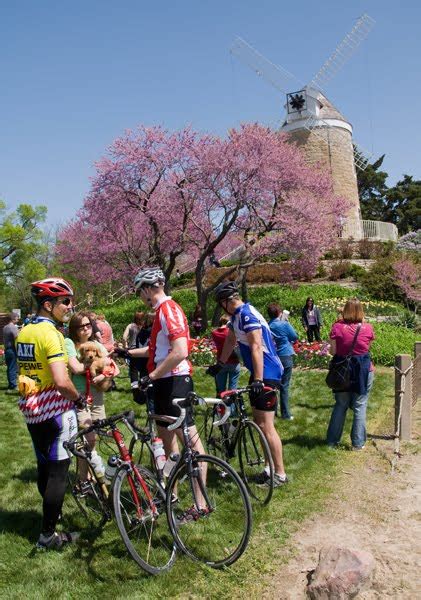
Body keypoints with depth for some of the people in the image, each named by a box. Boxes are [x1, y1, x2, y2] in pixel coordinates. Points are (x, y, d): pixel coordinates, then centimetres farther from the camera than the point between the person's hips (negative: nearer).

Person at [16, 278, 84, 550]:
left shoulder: (23, 332, 8)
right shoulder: (51, 333, -19)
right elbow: (62, 381, -28)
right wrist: (80, 398, -11)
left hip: (31, 409, 9)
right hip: (55, 409, -9)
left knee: (45, 468, 20)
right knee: (58, 471, 3)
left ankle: (50, 518, 36)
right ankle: (48, 535, 12)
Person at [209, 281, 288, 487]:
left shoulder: (247, 315, -19)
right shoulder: (237, 315, 12)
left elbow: (256, 347, -26)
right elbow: (231, 340, 24)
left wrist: (259, 380, -30)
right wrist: (219, 364, 31)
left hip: (267, 373, -10)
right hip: (258, 373, 10)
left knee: (266, 426, -6)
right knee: (259, 422, 15)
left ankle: (280, 474, 4)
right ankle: (272, 466, 26)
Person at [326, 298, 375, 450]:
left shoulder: (337, 327, -9)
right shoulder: (367, 328, -7)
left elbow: (333, 351, -6)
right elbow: (368, 347, 10)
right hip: (364, 370, -1)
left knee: (340, 406, 14)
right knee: (360, 406, 9)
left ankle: (332, 441, 22)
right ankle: (358, 443, 15)